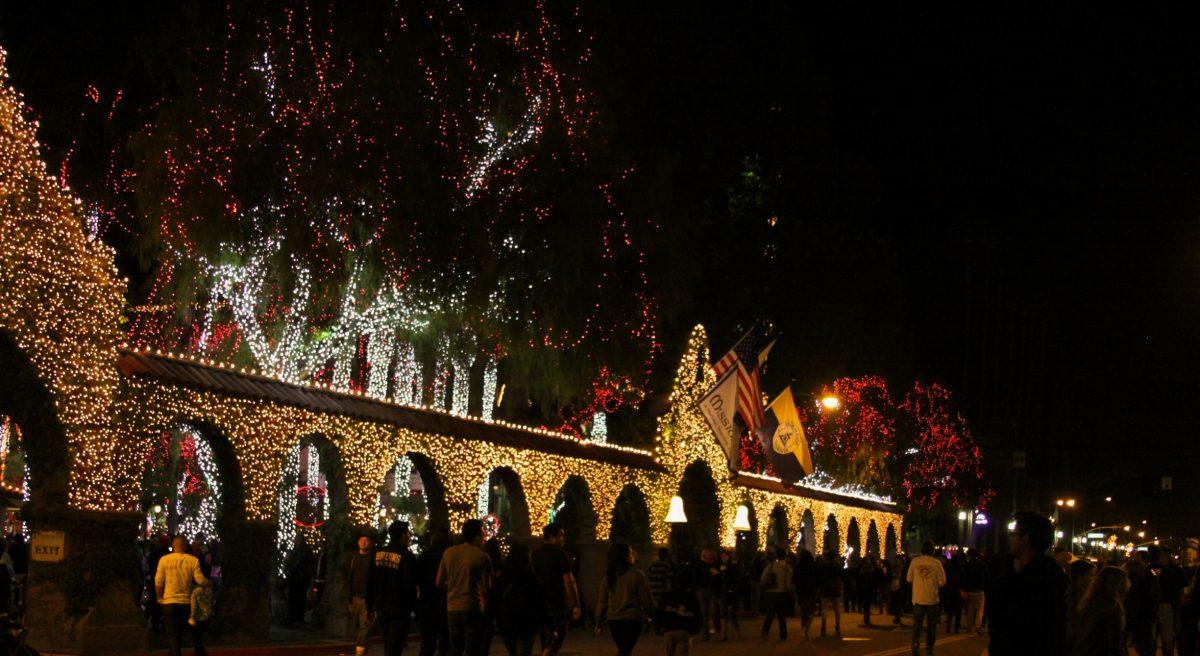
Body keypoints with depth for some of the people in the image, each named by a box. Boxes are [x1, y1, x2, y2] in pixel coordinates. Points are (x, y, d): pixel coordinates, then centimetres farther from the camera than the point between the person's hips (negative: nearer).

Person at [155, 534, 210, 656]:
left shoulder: (164, 559, -5)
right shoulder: (193, 560, -5)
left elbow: (158, 581, -3)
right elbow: (200, 580, -10)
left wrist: (159, 597, 10)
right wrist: (209, 583, 11)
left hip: (169, 602, -1)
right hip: (187, 602, 1)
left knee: (172, 635, 1)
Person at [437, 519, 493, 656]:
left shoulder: (448, 553, 4)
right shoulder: (481, 556, -10)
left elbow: (439, 582, 9)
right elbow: (486, 589, -11)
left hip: (452, 608, 5)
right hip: (472, 608, -5)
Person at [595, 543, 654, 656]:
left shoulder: (608, 576, 4)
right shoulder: (637, 574, -9)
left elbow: (601, 601, 6)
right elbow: (647, 600, -7)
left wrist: (599, 623, 13)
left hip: (612, 620, 5)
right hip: (631, 618, -5)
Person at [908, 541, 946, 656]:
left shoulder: (914, 561, -4)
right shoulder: (937, 563, -8)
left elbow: (909, 579, 5)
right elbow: (942, 582, -4)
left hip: (918, 599, 0)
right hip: (932, 599, 0)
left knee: (917, 624, 5)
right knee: (931, 625, 14)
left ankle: (915, 646, -10)